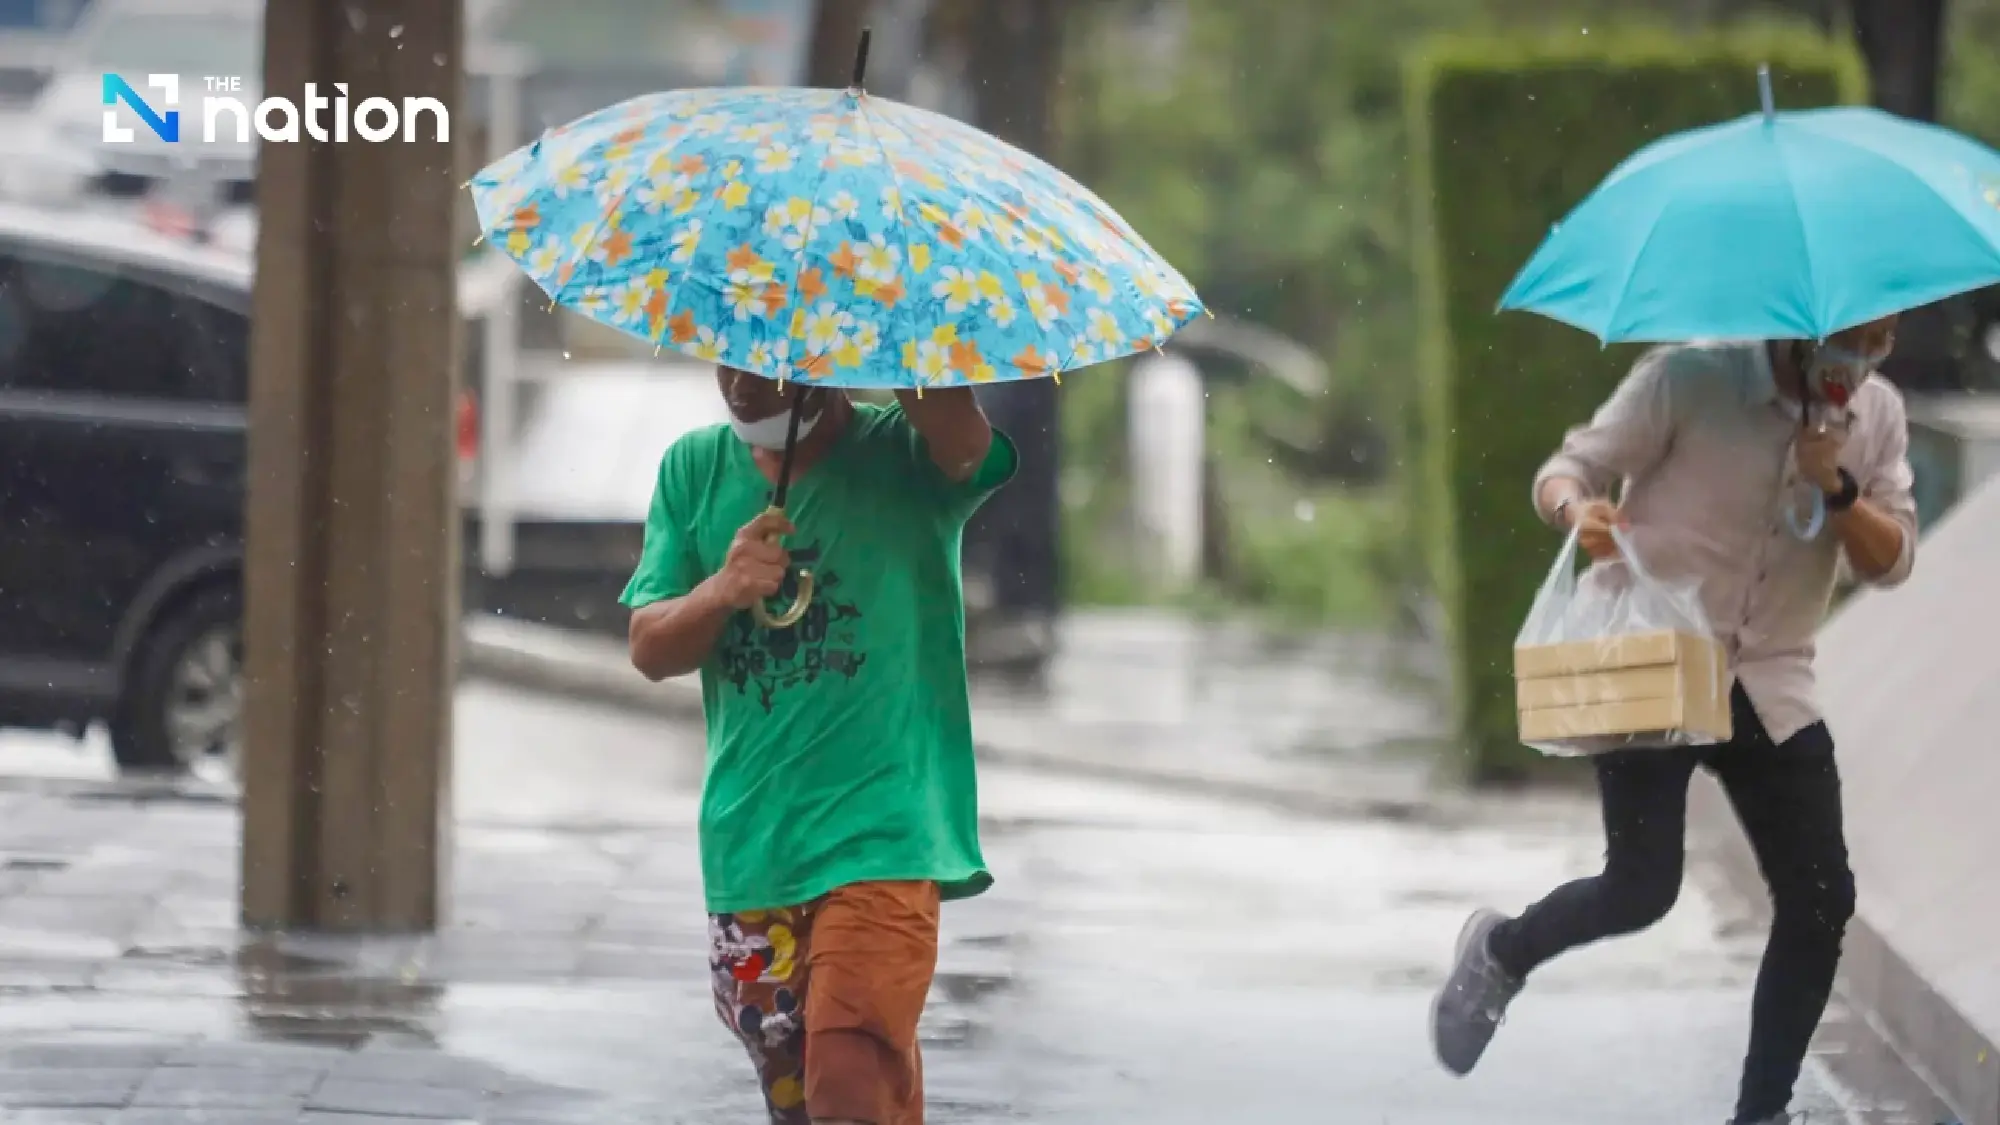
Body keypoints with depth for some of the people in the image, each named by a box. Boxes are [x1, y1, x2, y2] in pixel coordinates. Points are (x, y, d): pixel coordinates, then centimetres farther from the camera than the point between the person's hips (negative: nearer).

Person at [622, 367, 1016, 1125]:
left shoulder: (903, 455, -5)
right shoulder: (695, 469, 8)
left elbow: (961, 434, -30)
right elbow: (650, 649, 5)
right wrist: (720, 593, -15)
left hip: (882, 831, -5)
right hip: (749, 836, 5)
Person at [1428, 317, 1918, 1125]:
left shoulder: (1878, 414, 2)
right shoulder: (1692, 380, -14)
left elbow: (1891, 562, 1)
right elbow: (1571, 467, -9)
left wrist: (1837, 489, -18)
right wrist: (1579, 511, -33)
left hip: (1770, 687, 5)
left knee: (1820, 901, -4)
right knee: (1642, 887, -13)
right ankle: (1501, 953, 19)